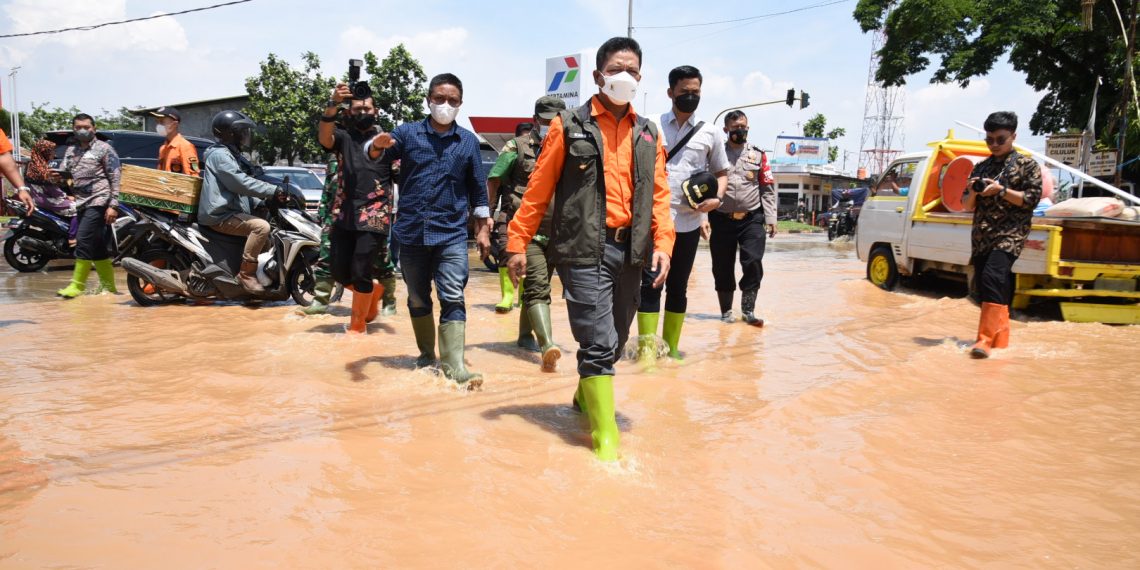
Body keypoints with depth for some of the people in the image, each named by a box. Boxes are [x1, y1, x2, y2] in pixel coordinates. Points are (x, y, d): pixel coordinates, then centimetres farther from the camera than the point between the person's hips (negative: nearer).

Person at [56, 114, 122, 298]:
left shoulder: (104, 149, -1)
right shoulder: (71, 151, 18)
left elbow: (115, 178, -6)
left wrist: (113, 205, -13)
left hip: (98, 201, -7)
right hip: (81, 203, 7)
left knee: (84, 241, -13)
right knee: (96, 247, 8)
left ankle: (77, 285, -8)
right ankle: (108, 285, 15)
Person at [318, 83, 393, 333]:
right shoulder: (343, 137, 11)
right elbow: (324, 137, -13)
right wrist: (332, 105, -29)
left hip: (375, 215, -3)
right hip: (344, 215, 3)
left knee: (360, 272, -6)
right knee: (340, 272, 6)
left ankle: (358, 325, 11)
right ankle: (375, 288, 34)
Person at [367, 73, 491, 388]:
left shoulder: (468, 141, 7)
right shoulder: (408, 132, 4)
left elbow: (478, 189, 11)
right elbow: (374, 156, -9)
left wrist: (483, 229, 8)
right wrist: (377, 146, -34)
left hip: (451, 234, -1)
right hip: (411, 232, 1)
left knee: (453, 299, -10)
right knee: (418, 300, 12)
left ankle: (454, 366, -11)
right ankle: (427, 355, 28)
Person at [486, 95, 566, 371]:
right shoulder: (517, 148, 1)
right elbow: (493, 181, 3)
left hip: (556, 232, 5)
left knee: (536, 285, 16)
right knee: (538, 285, -18)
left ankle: (525, 334, 33)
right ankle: (548, 345, -29)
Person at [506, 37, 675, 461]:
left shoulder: (648, 134, 14)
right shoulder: (569, 126, 1)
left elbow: (659, 192, 11)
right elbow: (539, 189, 0)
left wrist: (662, 243, -1)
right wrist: (518, 242, -2)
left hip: (630, 250, 5)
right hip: (584, 250, -5)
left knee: (616, 339, 17)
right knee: (599, 343, -8)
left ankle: (587, 395, 43)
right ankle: (605, 435, 3)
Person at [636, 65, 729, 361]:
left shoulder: (710, 133, 7)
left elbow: (721, 172, 15)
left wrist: (717, 198, -5)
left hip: (689, 221, 2)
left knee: (678, 287, 10)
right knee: (650, 282, -7)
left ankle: (671, 347, 19)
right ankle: (646, 346, -6)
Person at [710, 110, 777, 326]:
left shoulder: (758, 155, 8)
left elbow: (768, 188, 7)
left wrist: (771, 218, 0)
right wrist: (703, 216, -6)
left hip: (752, 219, 0)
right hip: (722, 220, 0)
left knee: (753, 263, -8)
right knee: (722, 267, 5)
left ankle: (748, 310, 6)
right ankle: (726, 310, 20)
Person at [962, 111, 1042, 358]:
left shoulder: (1026, 164, 5)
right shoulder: (980, 167, 17)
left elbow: (1032, 199, -4)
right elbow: (968, 206, 17)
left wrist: (1001, 190, -14)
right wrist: (973, 192, -4)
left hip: (1010, 234, -6)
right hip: (981, 236, 6)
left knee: (993, 277, -24)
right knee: (983, 284, 5)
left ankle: (986, 339, -26)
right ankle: (1000, 339, 17)